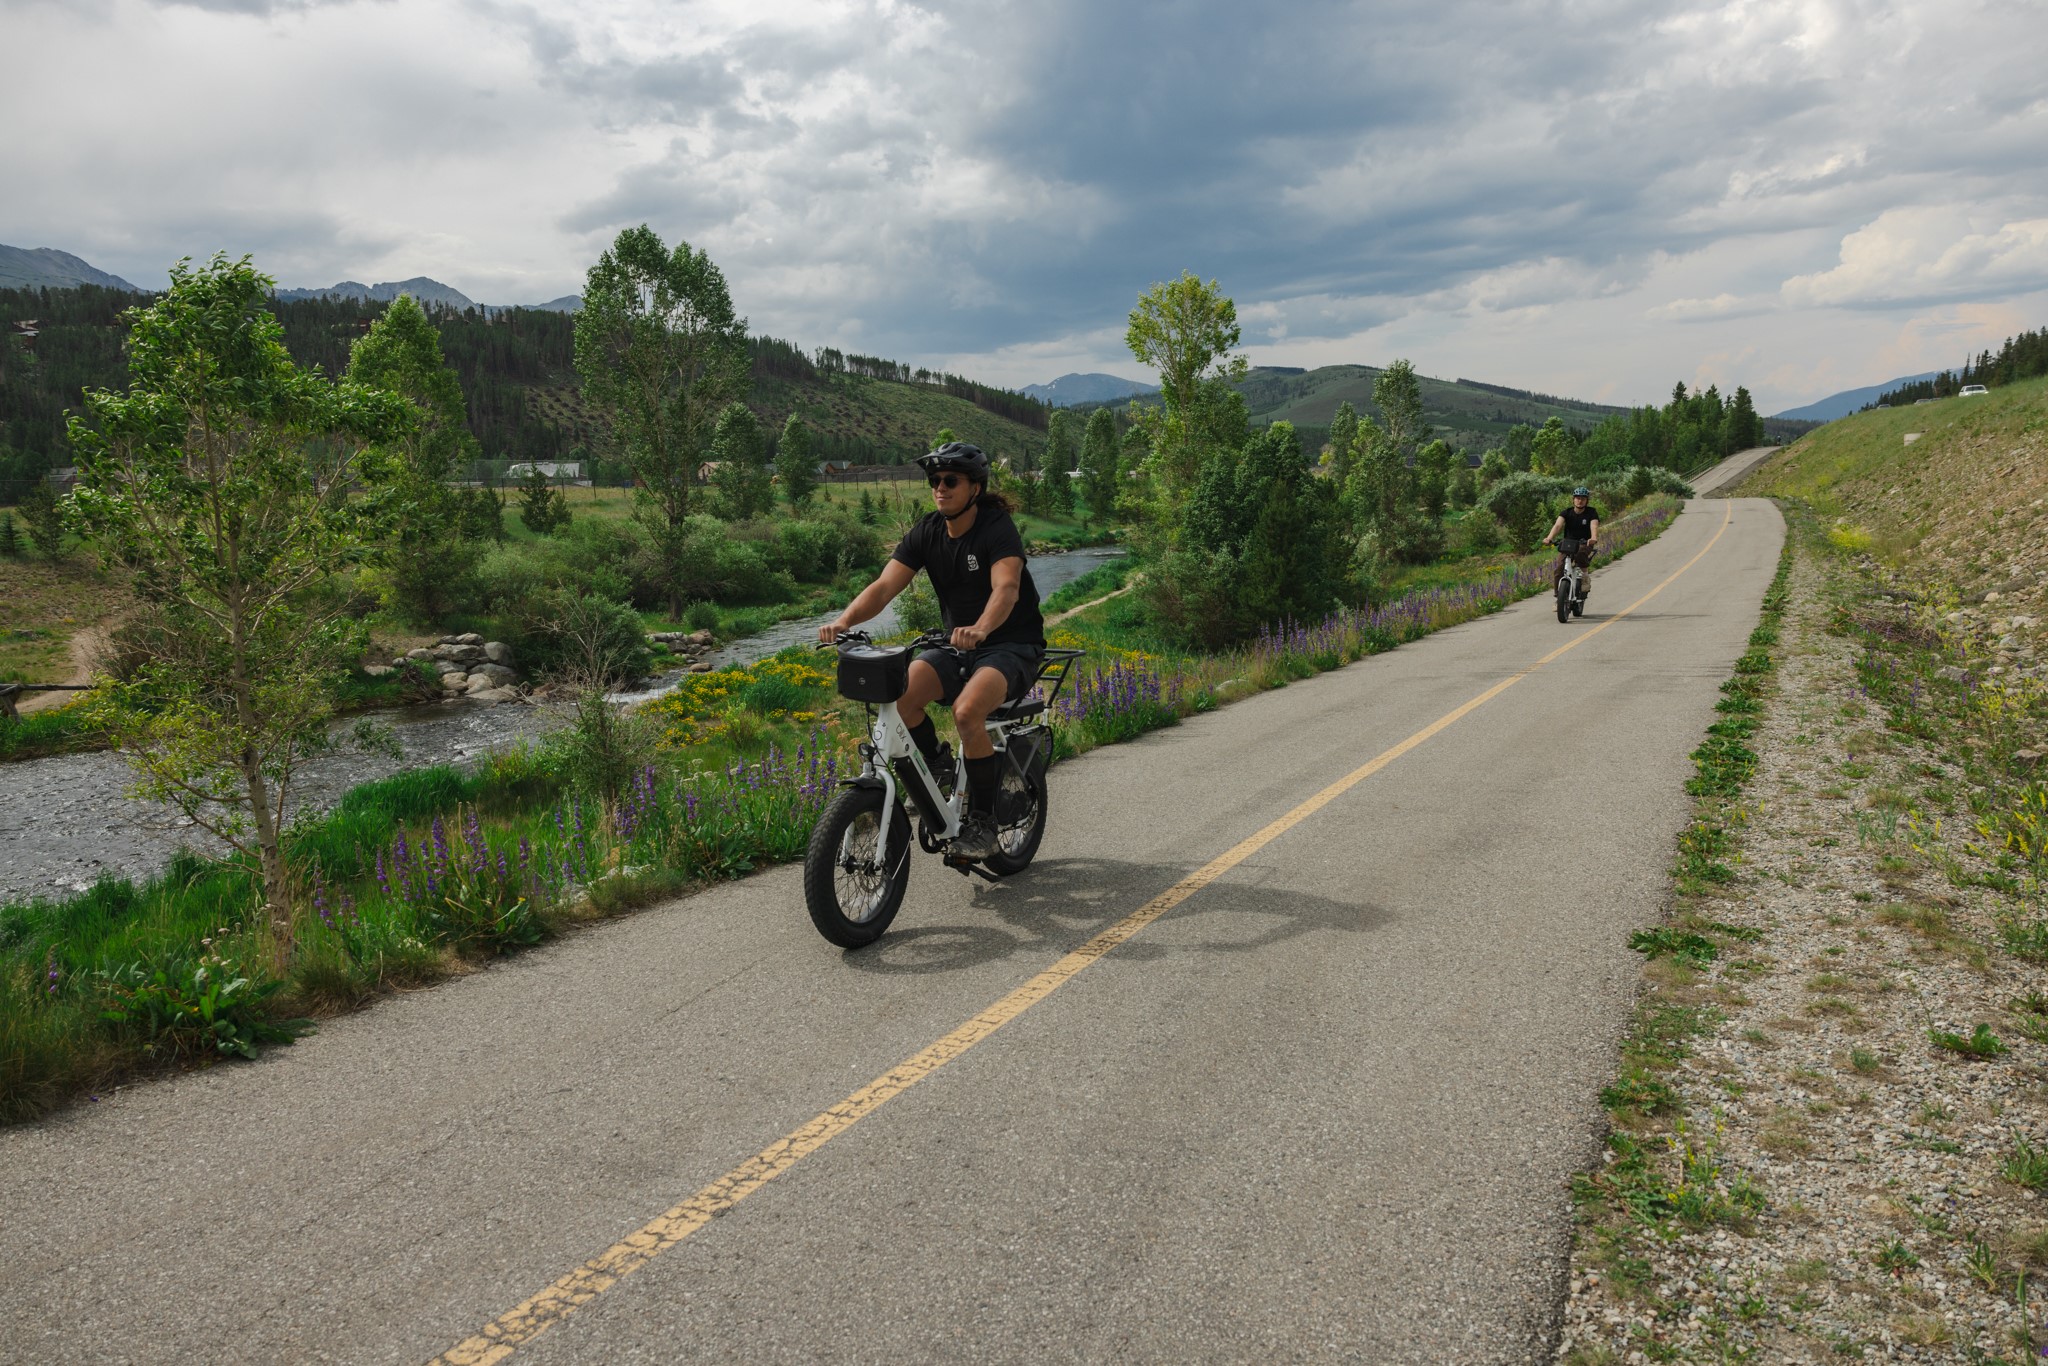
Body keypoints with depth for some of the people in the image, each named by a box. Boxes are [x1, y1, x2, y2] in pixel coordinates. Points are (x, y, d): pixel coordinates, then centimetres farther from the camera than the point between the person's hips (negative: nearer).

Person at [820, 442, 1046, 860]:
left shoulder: (998, 528, -15)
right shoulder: (926, 533, 0)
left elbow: (1007, 587, -33)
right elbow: (884, 586, -10)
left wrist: (980, 628, -54)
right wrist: (844, 620, -30)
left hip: (1012, 645, -5)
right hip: (958, 647, 5)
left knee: (966, 709, -33)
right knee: (901, 693, -23)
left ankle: (982, 821, -15)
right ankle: (935, 776, 2)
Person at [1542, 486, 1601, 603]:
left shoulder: (1591, 512, -6)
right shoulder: (1567, 512, -3)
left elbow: (1594, 526, -24)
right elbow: (1558, 525, -21)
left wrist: (1594, 538, -47)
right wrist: (1549, 538, -41)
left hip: (1584, 544, -2)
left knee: (1581, 553, -39)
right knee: (1557, 569, -17)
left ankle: (1585, 578, -16)